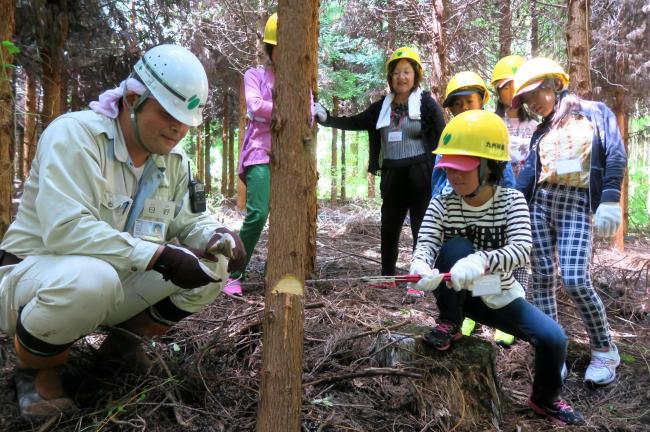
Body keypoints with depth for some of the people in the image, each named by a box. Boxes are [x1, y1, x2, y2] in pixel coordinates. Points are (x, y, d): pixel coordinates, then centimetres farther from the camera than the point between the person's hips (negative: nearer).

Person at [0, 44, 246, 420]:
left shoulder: (174, 161, 1)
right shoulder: (75, 133, -21)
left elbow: (189, 220, 7)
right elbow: (65, 229, -32)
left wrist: (219, 237, -18)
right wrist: (159, 257, -36)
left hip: (119, 280, 6)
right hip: (33, 272, -6)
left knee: (212, 266, -9)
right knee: (91, 278, -41)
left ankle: (123, 342, 9)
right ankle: (37, 368, -7)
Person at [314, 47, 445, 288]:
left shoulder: (426, 103, -3)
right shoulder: (382, 107, 10)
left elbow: (443, 139, -5)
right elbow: (354, 123, 11)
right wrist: (326, 118, -1)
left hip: (420, 175, -5)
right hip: (391, 176, 5)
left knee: (422, 228, 0)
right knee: (388, 228, 11)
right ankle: (387, 276, 26)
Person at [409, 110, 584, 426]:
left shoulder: (512, 200, -14)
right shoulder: (441, 205, -12)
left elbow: (521, 250, -30)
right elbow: (425, 246, -23)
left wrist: (481, 261, -51)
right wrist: (421, 265, -49)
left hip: (500, 297, 1)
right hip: (456, 295, -1)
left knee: (553, 338, -17)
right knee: (455, 247, -30)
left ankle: (545, 399, 17)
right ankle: (449, 325, -7)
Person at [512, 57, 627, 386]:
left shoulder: (594, 112, 7)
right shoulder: (541, 132, 19)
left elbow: (616, 155, -5)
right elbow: (528, 173, 9)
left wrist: (610, 199, -19)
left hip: (577, 204, -5)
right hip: (539, 203, 5)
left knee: (574, 280, -15)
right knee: (543, 277, 0)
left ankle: (605, 351, 5)